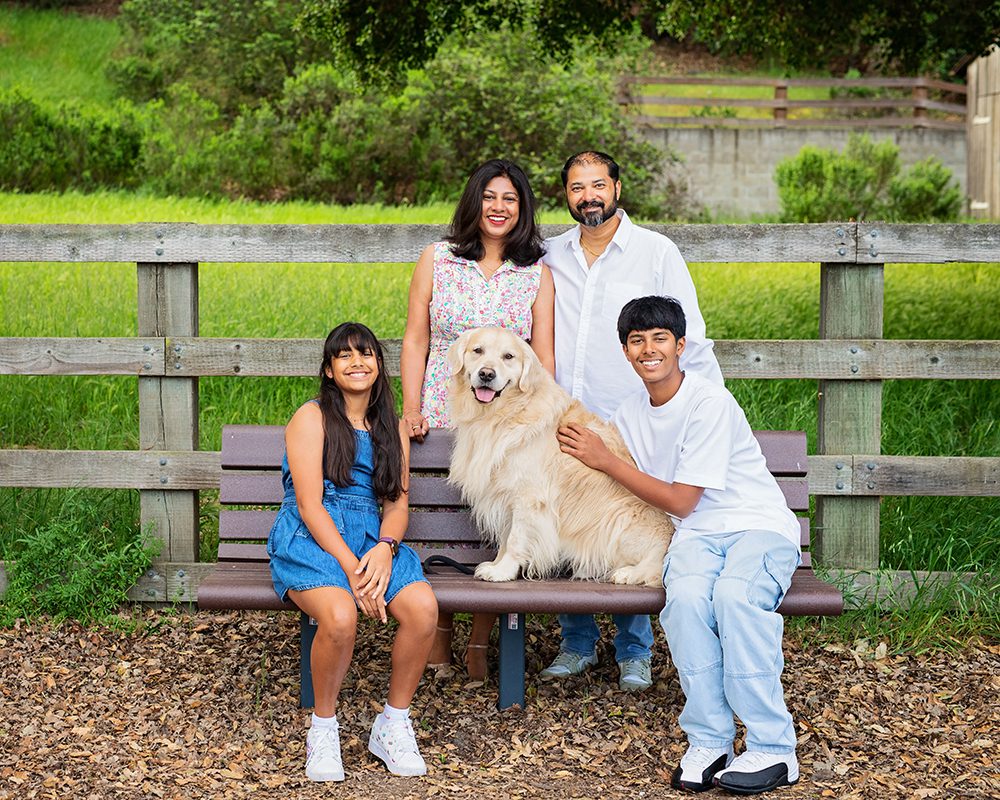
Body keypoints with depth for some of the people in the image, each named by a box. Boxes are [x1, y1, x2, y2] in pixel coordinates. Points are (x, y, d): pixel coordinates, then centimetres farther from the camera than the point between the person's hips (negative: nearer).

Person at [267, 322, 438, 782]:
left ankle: (393, 725, -6)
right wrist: (351, 568, -19)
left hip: (373, 540, 5)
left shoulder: (392, 429, 18)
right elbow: (309, 505, -8)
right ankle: (323, 729, -10)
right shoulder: (312, 418, 1)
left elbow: (398, 502, 11)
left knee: (423, 606, -26)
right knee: (340, 615, -35)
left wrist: (385, 548, -13)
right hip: (310, 539, -4)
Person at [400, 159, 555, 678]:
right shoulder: (437, 260, 5)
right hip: (443, 416, 0)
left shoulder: (537, 273, 6)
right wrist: (410, 410, -4)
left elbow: (543, 355, 4)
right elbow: (415, 340, 4)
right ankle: (439, 636, 19)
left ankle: (479, 644, 12)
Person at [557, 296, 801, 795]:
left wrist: (604, 461, -8)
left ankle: (772, 750, -28)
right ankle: (708, 741, -22)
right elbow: (634, 497, 19)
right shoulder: (628, 415, 10)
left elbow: (679, 501, -11)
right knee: (685, 594, -32)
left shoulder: (710, 404, -12)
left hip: (761, 528, -4)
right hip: (695, 534, 4)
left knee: (734, 593, -37)